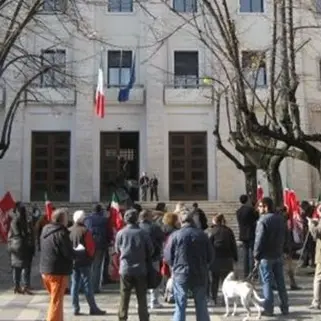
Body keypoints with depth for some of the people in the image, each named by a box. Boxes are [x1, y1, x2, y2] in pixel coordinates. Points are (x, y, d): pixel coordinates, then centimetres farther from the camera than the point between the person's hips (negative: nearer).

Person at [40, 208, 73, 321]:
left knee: (55, 300, 22)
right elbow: (69, 254, -19)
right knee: (56, 302, 2)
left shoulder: (45, 230, 8)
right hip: (58, 271, -8)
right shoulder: (61, 233, -18)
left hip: (45, 270, 8)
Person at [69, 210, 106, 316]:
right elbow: (91, 246, -11)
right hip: (84, 261, -5)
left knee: (74, 284, 8)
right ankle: (93, 308, 3)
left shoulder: (69, 231, 5)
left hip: (72, 261, 5)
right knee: (87, 285, -1)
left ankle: (76, 309, 9)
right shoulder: (85, 231, -10)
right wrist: (90, 256, 6)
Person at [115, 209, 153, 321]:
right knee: (142, 297, 8)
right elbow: (150, 250, -1)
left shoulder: (120, 233, -7)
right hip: (140, 269, 0)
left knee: (124, 297, 11)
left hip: (125, 269, 1)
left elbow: (117, 250, 6)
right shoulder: (142, 233, -9)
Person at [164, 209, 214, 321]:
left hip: (180, 275, -2)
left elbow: (167, 257, -5)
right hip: (200, 275, 2)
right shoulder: (202, 235, -1)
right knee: (201, 306, 14)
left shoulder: (175, 236, -9)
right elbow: (210, 256, 5)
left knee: (180, 307, 5)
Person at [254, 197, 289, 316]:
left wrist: (256, 256, -10)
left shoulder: (263, 220, -18)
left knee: (267, 282, 2)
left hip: (266, 257, -6)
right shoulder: (281, 218, 5)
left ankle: (268, 309, 6)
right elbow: (285, 236, 12)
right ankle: (285, 307, 21)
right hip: (279, 255, 6)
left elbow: (259, 240, -18)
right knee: (280, 282, 14)